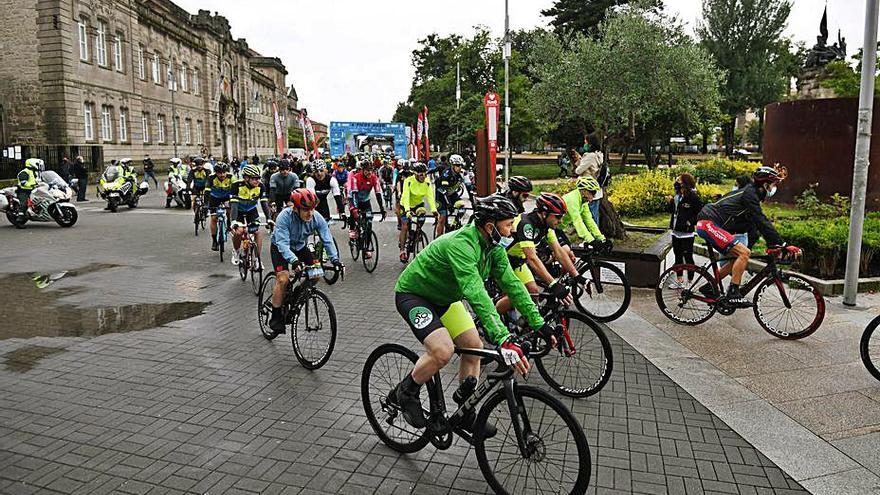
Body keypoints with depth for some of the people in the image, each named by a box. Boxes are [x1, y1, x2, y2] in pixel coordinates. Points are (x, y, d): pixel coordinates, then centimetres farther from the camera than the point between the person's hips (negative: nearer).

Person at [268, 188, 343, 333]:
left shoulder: (317, 218, -23)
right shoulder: (285, 216, -33)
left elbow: (327, 239, -23)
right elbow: (282, 243, -40)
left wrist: (334, 259, -39)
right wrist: (294, 260, -56)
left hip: (300, 247, 4)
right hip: (280, 248, -4)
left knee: (316, 274, -12)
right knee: (283, 278, -23)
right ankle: (276, 317, -9)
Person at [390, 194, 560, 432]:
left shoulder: (493, 247, -8)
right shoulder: (460, 245, -35)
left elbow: (512, 284, -6)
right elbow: (476, 294, -45)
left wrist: (539, 324, -11)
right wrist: (502, 339, -51)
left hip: (443, 297, 9)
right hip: (413, 294, -9)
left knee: (474, 346, 2)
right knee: (443, 351, -26)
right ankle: (404, 393, 0)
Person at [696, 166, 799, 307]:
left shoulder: (752, 194, 19)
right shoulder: (749, 194, -12)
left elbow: (759, 223, 22)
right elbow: (762, 223, -19)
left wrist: (772, 244, 14)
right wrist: (783, 245, -19)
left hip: (709, 224, 11)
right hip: (709, 223, -11)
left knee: (741, 256, 11)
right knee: (743, 252, -17)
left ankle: (709, 287, 15)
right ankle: (733, 294, -12)